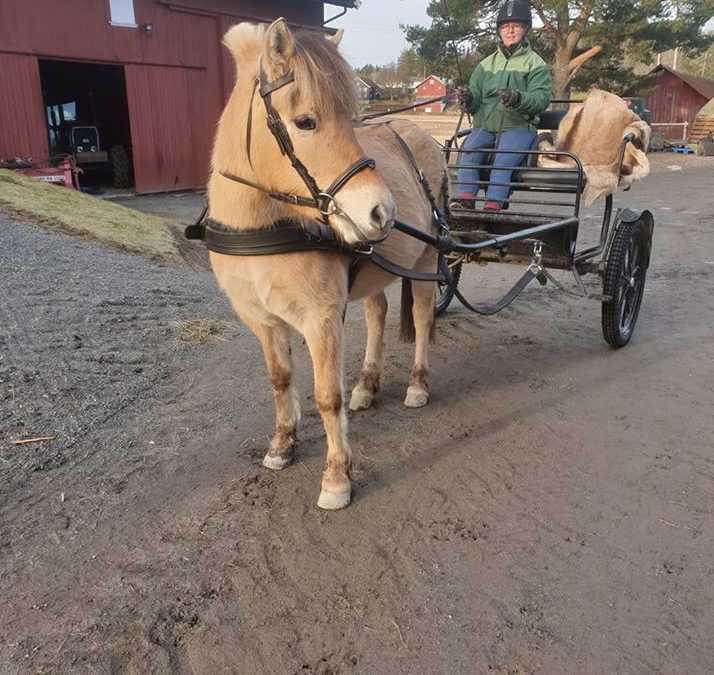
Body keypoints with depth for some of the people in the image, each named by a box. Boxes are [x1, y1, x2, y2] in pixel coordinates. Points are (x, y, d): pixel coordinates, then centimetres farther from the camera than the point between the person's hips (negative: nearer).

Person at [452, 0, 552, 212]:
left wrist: (518, 99, -27)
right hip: (484, 126, 3)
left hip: (519, 126, -3)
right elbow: (475, 103, 16)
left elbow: (542, 98, -6)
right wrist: (468, 99, -10)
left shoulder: (535, 64, 10)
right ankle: (465, 199, -34)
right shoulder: (486, 64, 22)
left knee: (504, 160, -31)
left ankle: (492, 206, -41)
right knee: (469, 150, -28)